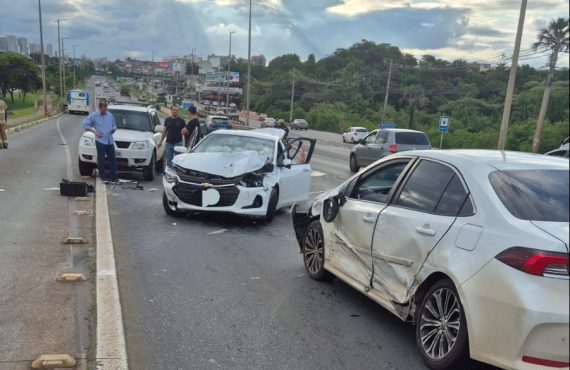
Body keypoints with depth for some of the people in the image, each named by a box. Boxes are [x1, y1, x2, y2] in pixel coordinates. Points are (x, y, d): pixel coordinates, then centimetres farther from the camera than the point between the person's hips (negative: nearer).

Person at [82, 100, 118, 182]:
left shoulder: (110, 115, 12)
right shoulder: (94, 115, 1)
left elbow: (114, 125, 22)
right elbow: (85, 124, 3)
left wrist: (113, 129, -1)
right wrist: (94, 132, -5)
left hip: (110, 141, 4)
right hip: (100, 141, -4)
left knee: (113, 159, 2)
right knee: (101, 160, 0)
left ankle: (114, 177, 9)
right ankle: (102, 176, 10)